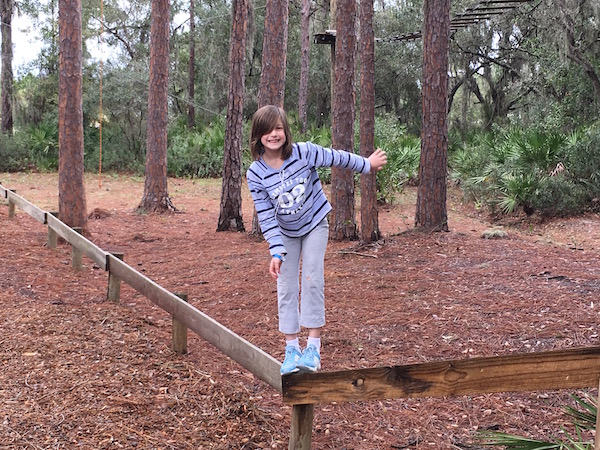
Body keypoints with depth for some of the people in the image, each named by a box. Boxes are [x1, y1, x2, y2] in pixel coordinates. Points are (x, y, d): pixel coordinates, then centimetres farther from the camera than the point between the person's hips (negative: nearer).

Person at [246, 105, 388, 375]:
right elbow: (266, 216, -17)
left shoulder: (304, 152, -24)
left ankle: (313, 347, -4)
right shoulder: (255, 174, -20)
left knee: (312, 281, -10)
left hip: (315, 224, -2)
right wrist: (276, 252, -22)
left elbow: (337, 158, -9)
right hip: (286, 232, 2)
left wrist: (367, 164, 4)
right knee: (286, 287, 1)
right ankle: (292, 348, 9)